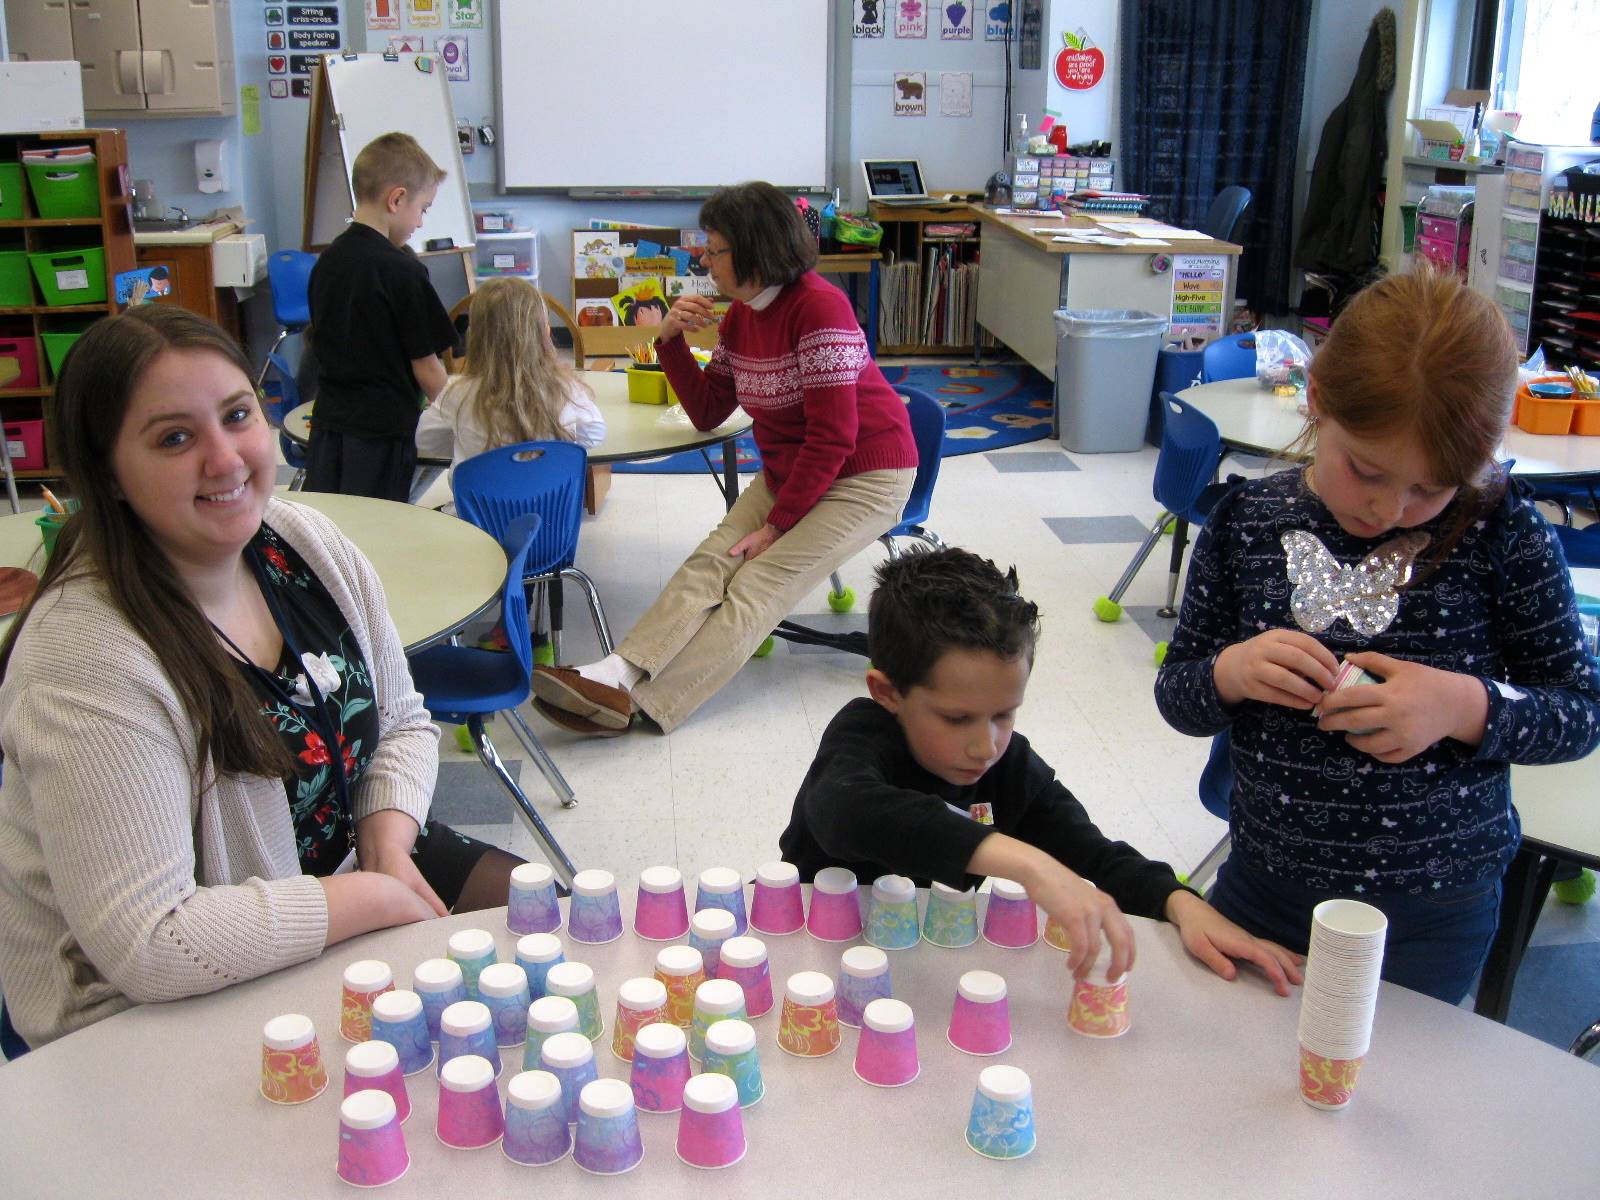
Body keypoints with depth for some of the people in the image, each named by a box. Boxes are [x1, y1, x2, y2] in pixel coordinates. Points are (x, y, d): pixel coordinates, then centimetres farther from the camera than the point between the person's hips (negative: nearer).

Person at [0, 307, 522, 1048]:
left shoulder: (304, 541, -5)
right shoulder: (85, 660, -28)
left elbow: (401, 722, 8)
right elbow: (146, 946, -30)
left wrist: (390, 843, -11)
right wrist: (376, 898, -22)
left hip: (336, 858, 7)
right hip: (162, 1012, -7)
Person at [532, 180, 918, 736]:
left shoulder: (819, 307, -20)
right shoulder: (740, 315, 7)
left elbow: (833, 437, -22)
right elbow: (708, 412, 11)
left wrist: (777, 523, -19)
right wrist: (671, 340, -3)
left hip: (864, 478, -8)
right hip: (788, 472, 8)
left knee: (758, 584, -21)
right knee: (709, 563, -17)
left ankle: (640, 703, -33)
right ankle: (619, 672, -33)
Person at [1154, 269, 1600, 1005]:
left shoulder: (1504, 537, -13)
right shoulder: (1245, 526, -7)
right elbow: (1175, 696, 2)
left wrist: (1468, 706, -25)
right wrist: (1230, 672, -20)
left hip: (1432, 917, -2)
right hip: (1264, 889, 3)